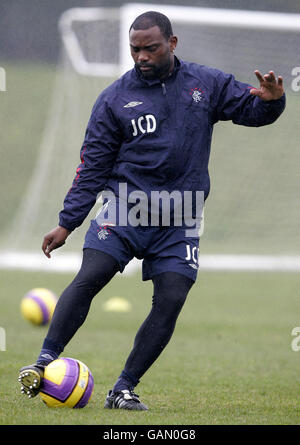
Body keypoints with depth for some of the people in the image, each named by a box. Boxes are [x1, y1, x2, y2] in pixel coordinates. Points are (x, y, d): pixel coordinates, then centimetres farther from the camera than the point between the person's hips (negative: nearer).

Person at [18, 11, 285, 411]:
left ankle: (124, 389, 1)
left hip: (179, 223, 1)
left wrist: (269, 100, -17)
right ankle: (45, 362, -14)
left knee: (170, 302, -9)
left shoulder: (206, 84, 6)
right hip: (125, 208, -1)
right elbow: (92, 167, 5)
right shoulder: (115, 99, 3)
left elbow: (253, 110, 8)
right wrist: (67, 223, 1)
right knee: (89, 278, -20)